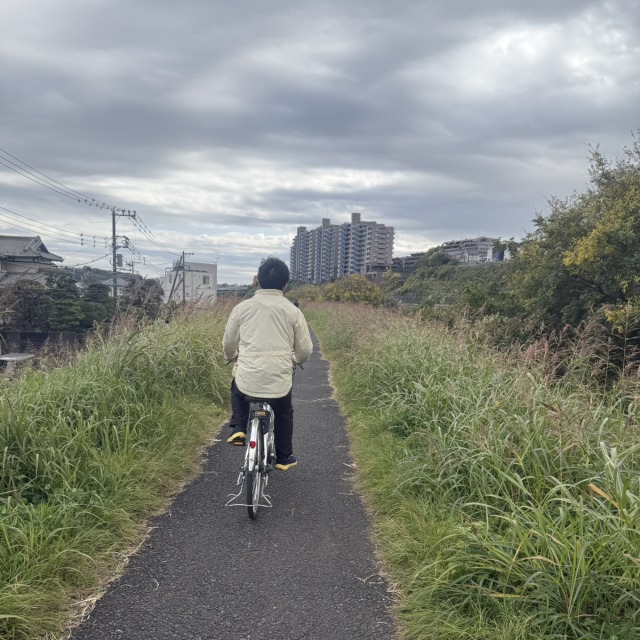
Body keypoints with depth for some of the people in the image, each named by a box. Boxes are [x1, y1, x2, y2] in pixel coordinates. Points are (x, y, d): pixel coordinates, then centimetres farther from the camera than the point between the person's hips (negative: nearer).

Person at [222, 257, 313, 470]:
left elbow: (228, 343, 10)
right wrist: (296, 360, 27)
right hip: (280, 383, 0)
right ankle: (284, 458, 36)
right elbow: (305, 350, 3)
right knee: (284, 415, 28)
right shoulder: (293, 311, -2)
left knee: (237, 388, 35)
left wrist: (232, 357, 33)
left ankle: (239, 429, 21)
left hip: (247, 381, 0)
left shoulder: (242, 307, 0)